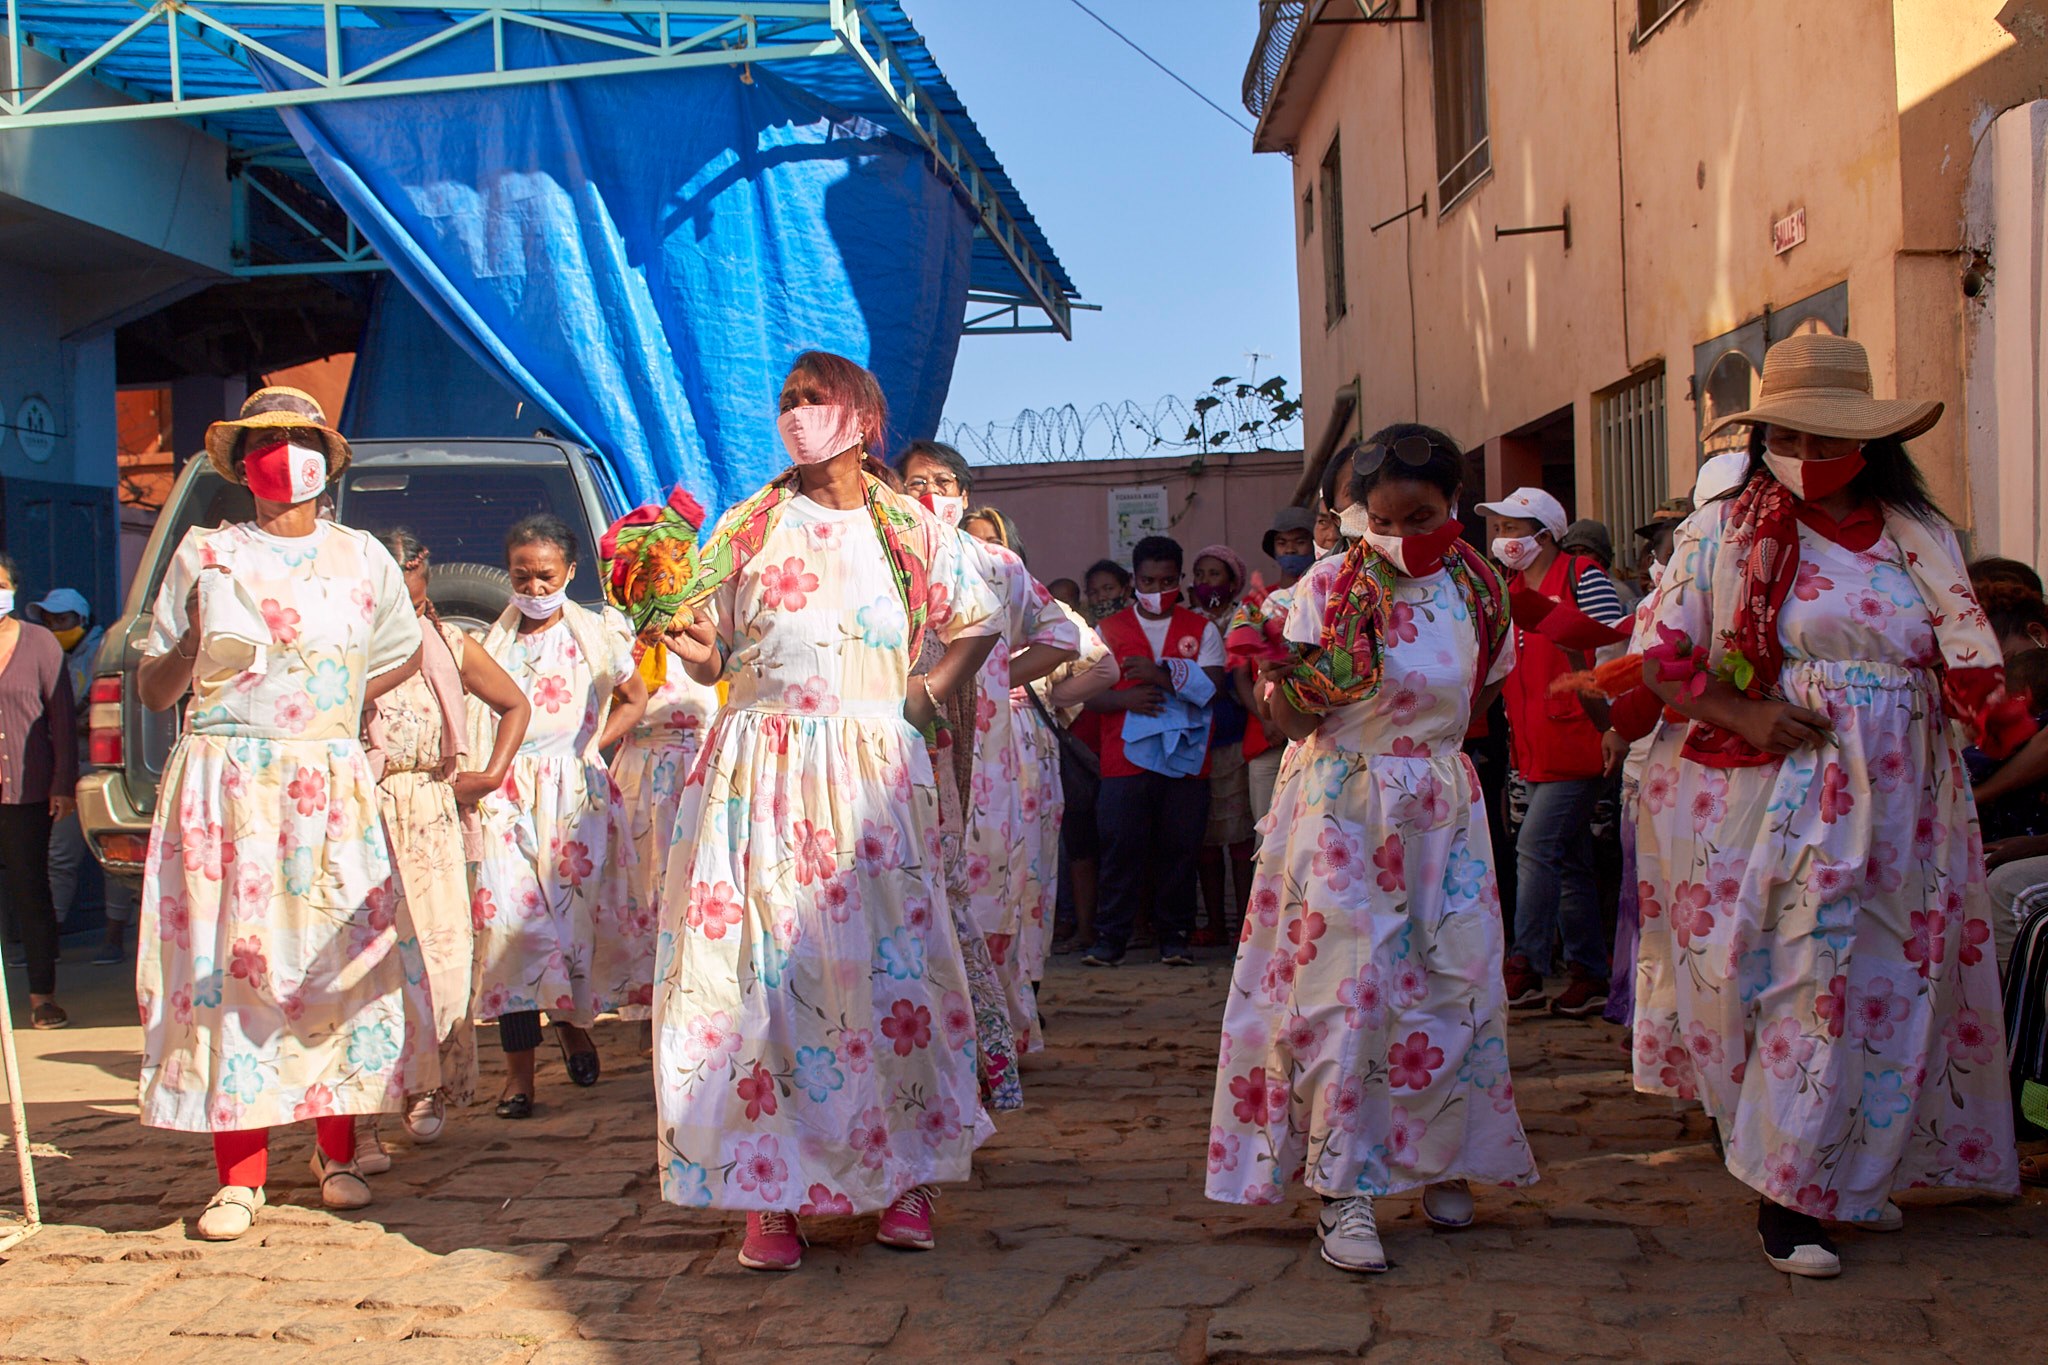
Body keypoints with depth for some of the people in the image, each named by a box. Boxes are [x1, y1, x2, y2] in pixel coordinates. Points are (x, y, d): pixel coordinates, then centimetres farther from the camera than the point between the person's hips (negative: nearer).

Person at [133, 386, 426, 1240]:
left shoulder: (363, 558, 11)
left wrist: (339, 706, 11)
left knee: (337, 959, -3)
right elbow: (151, 691, 9)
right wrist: (193, 647, -12)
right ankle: (240, 1176, 0)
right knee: (228, 962, -6)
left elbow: (403, 655, 25)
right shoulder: (203, 555, 8)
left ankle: (337, 1154, 11)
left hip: (329, 789, 1)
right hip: (222, 788, -1)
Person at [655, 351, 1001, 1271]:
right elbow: (709, 657, 8)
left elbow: (978, 624, 19)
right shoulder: (747, 528, 9)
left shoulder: (910, 531, 9)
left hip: (871, 775, 0)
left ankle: (903, 1174, 10)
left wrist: (925, 696, 5)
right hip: (762, 772, 0)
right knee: (762, 963, -6)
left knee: (886, 963, -2)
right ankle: (770, 1191, -1)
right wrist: (680, 631, -13)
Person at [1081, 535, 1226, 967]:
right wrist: (1126, 698, -14)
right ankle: (1111, 936, 4)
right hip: (1124, 758, 0)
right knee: (1122, 847, -3)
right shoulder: (1108, 630, 12)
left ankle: (1174, 936, 11)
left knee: (1179, 849, 1)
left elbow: (1211, 686, -2)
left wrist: (1158, 673, -12)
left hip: (1186, 760, 0)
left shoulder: (1202, 629, 11)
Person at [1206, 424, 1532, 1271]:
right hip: (1344, 811, -4)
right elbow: (1294, 720, -10)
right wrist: (1280, 673, -26)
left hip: (1443, 810, 4)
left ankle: (1438, 1163, 22)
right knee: (1346, 989, -7)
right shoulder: (1332, 585, -8)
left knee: (1456, 980, 3)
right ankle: (1342, 1191, -1)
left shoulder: (1478, 589, 4)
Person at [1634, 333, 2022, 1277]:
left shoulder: (1920, 537, 10)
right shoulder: (1721, 533, 2)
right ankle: (1787, 1198, 5)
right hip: (1773, 800, -4)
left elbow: (1967, 667, 8)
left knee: (1894, 984, 9)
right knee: (1800, 981, -6)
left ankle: (1848, 1176, 28)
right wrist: (1743, 716, -15)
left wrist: (2000, 718, -14)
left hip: (1902, 807, 4)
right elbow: (1661, 658, 0)